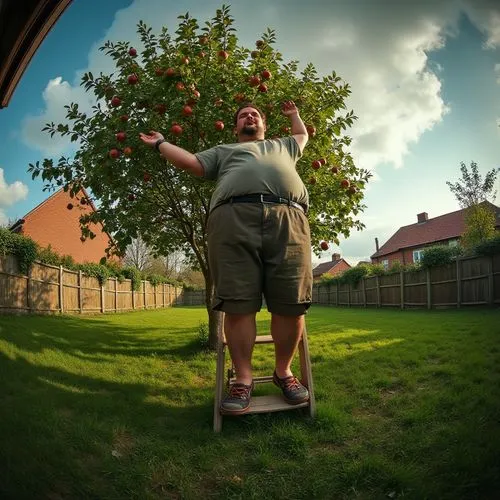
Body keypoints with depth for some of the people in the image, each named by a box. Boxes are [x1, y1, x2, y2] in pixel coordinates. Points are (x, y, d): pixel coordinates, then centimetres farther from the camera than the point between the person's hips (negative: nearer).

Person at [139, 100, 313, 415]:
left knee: (291, 304, -8)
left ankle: (284, 372, 8)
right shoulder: (223, 151, 37)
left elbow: (303, 136, 61)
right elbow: (191, 163, 29)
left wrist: (293, 115, 74)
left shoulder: (282, 146, 44)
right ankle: (243, 379, -1)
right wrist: (161, 144, 37)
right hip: (233, 217, -1)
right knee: (238, 304, -11)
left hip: (288, 217, 2)